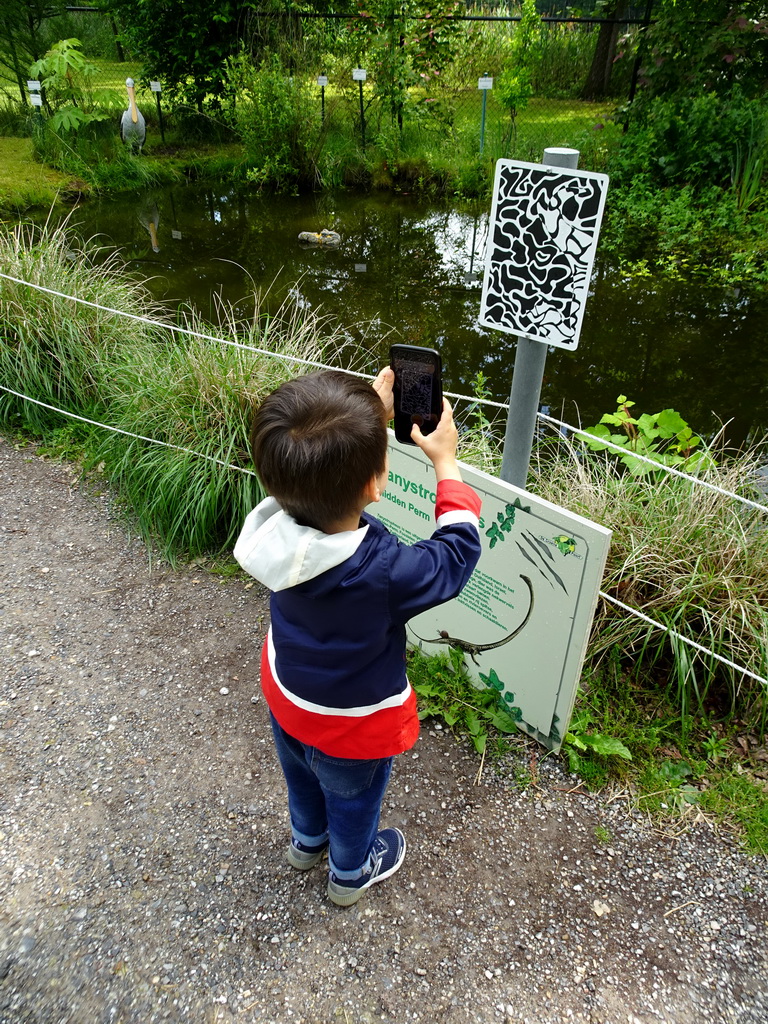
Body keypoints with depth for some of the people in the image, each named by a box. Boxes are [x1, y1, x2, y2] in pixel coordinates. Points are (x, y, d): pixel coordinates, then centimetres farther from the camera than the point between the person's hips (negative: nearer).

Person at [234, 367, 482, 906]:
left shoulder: (279, 523, -29)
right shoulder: (385, 572, -44)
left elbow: (325, 472, -6)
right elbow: (457, 553, -23)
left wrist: (370, 419, -8)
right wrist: (446, 461, -15)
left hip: (286, 698, 5)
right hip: (352, 726, -5)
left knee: (303, 775, 35)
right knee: (354, 799, 28)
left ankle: (308, 839, 66)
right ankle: (351, 872, 59)